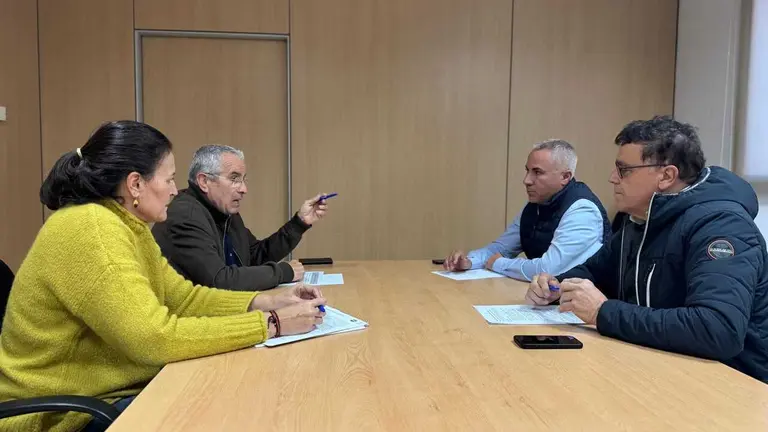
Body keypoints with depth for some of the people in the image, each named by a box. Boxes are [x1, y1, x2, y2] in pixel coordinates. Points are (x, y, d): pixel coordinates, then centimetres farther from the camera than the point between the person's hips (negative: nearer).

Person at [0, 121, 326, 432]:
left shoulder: (130, 226, 5)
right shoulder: (89, 228, -25)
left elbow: (182, 296, 6)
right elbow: (156, 338, -30)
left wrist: (266, 302, -7)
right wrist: (272, 323, -25)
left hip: (114, 390, 8)